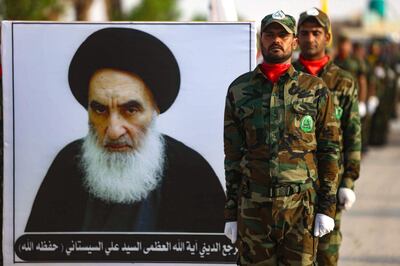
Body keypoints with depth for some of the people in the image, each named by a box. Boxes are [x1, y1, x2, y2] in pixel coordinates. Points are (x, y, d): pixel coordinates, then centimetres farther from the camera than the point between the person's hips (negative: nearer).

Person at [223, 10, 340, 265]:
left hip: (301, 206, -1)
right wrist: (231, 213, 5)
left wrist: (327, 207, -4)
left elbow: (329, 151, 2)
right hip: (254, 207, 1)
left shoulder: (316, 89, 2)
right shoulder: (239, 90, 6)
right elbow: (232, 155, 8)